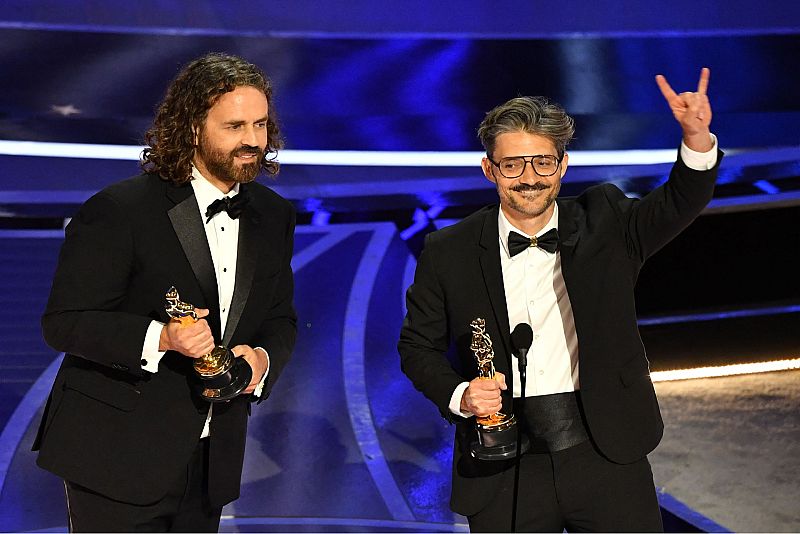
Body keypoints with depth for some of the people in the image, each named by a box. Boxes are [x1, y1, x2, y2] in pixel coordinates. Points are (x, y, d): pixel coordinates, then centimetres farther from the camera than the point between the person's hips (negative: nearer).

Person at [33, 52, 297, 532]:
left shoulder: (274, 216, 6)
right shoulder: (119, 210, -13)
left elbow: (280, 319, 14)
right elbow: (63, 322, -14)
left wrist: (263, 358, -10)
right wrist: (160, 338, -28)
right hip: (118, 458, -6)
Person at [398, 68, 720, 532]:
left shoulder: (603, 223, 2)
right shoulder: (448, 253, 1)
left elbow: (679, 203, -12)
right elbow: (418, 346, 9)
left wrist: (697, 138, -31)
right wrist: (458, 395, -10)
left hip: (606, 455, 0)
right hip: (505, 473, 0)